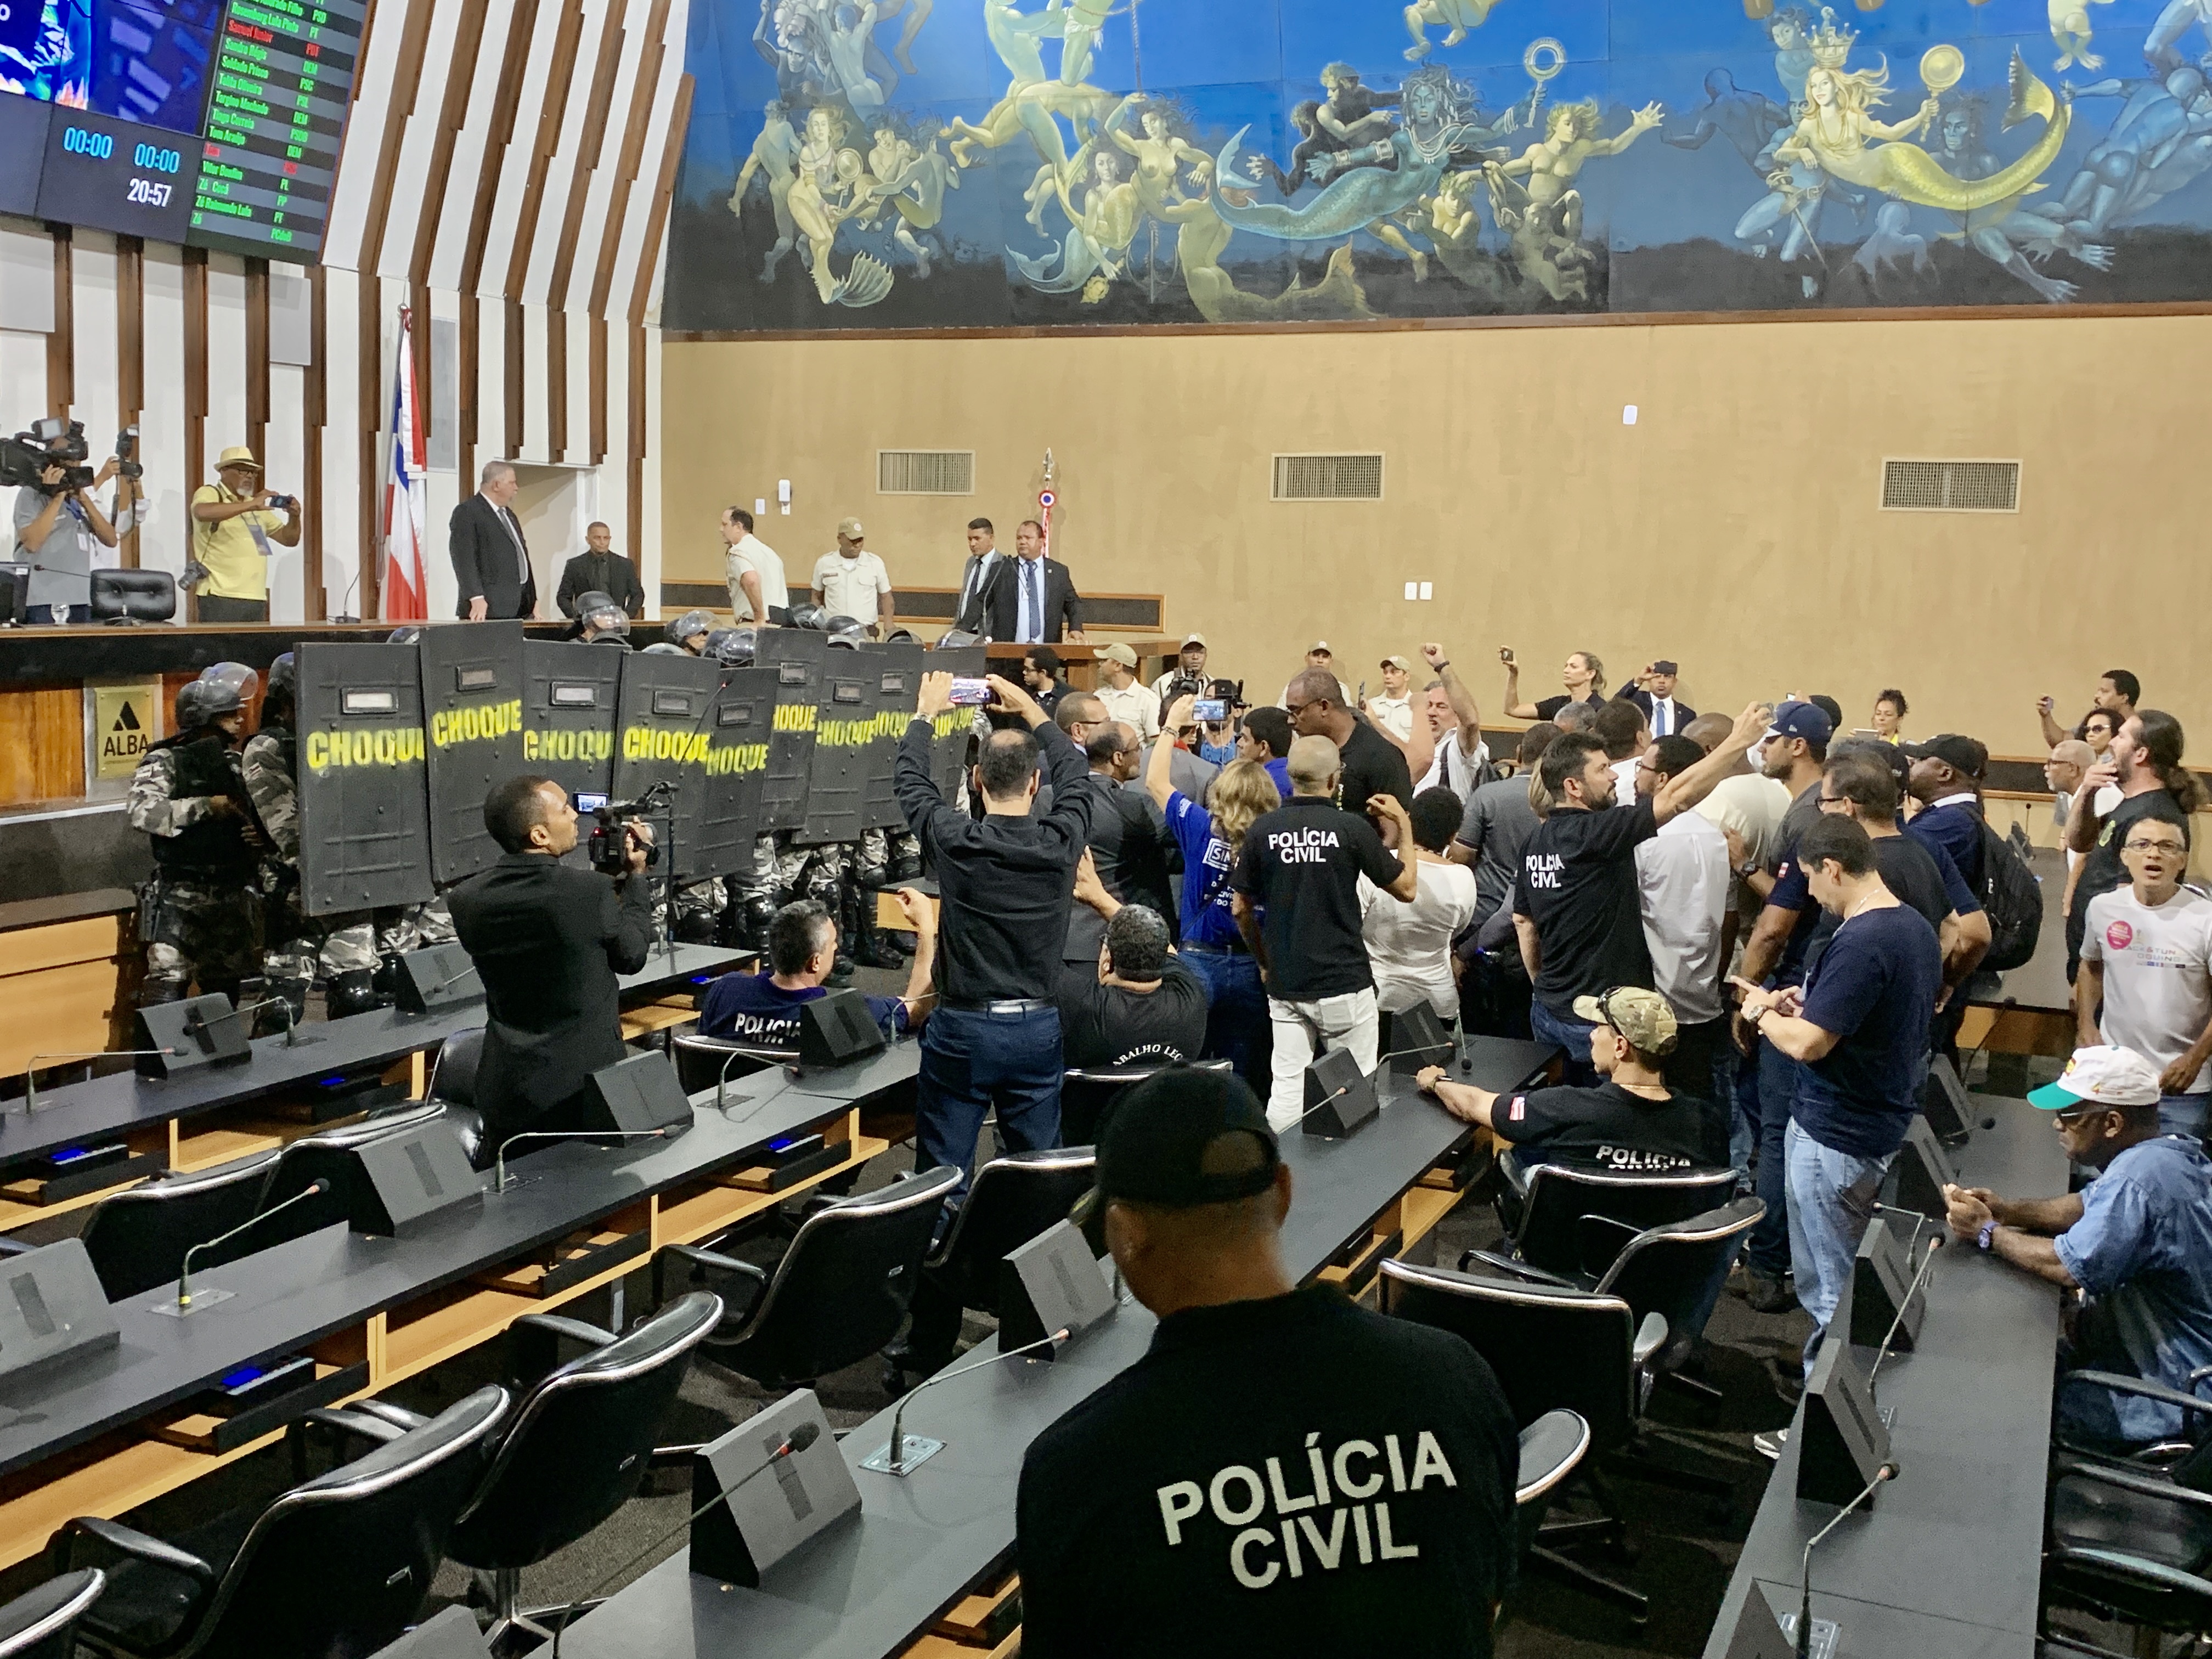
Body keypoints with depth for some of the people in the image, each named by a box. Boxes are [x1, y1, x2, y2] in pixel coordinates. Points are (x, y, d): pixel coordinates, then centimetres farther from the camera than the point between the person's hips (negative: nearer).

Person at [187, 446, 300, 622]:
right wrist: (250, 505, -26)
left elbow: (289, 539, 21)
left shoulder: (257, 507, 22)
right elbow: (203, 513, -23)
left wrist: (294, 517, 0)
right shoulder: (209, 494, 2)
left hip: (257, 599, 6)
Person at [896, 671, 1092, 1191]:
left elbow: (910, 778, 6)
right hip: (1038, 1030, 2)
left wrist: (927, 713, 21)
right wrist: (1030, 709, 25)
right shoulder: (1062, 841, -7)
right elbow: (1074, 772, 14)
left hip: (962, 1030, -2)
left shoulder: (955, 843, -13)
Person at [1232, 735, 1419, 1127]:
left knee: (1287, 1088, 6)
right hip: (1344, 983, -3)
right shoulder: (1351, 828, -10)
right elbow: (1406, 889, 0)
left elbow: (1241, 909, 5)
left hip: (1284, 983, 3)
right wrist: (1404, 824, 11)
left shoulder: (1262, 830, -2)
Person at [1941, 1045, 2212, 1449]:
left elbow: (2070, 1267, -27)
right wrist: (2006, 1209, -1)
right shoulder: (2163, 1153, 2)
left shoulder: (2138, 1179, -30)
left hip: (2166, 1395, -9)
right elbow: (2089, 1206, 14)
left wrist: (1987, 1232, -13)